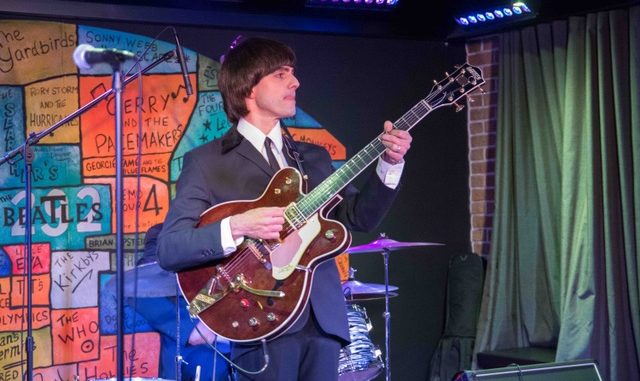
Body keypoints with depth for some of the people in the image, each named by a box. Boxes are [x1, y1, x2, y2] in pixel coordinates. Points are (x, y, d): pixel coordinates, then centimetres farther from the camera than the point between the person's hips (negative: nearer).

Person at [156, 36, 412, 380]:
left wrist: (390, 163, -3)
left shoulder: (314, 157, 17)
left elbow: (360, 216, 10)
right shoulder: (205, 161, -1)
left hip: (322, 318, 5)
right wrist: (237, 227, -23)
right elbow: (168, 249, -9)